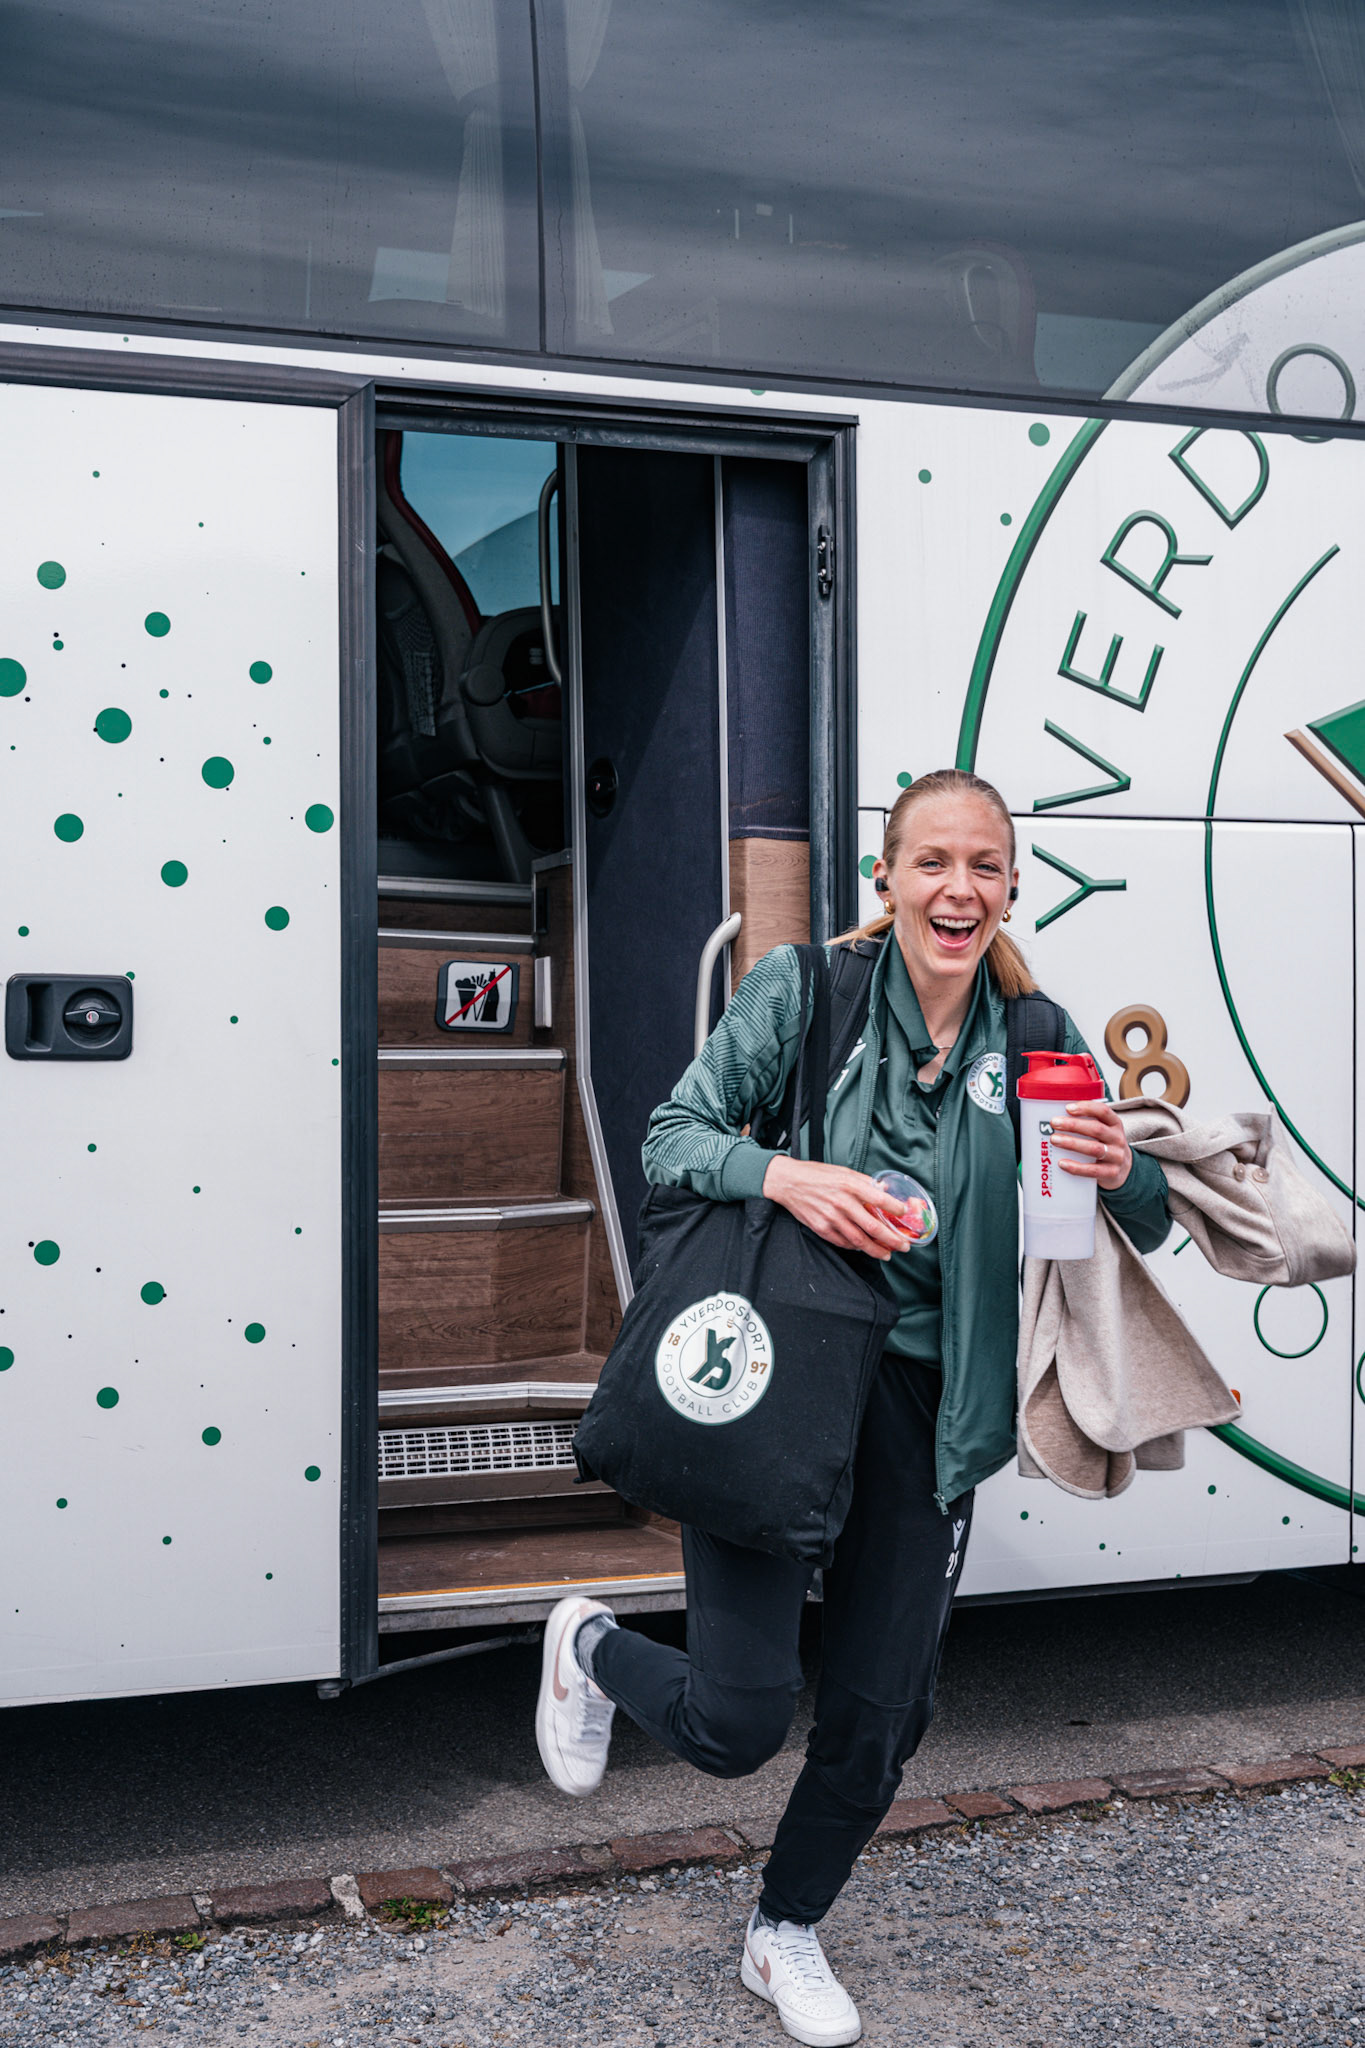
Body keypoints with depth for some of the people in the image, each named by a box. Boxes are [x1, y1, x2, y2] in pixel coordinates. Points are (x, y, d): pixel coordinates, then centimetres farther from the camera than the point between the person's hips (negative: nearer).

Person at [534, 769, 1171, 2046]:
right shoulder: (802, 990, -6)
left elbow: (1147, 1227, 6)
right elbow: (671, 1137, -5)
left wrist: (1121, 1173, -17)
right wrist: (785, 1175, -24)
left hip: (919, 1406, 4)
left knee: (878, 1719, 11)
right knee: (737, 1720, -6)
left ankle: (786, 1934, 39)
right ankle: (590, 1647, 29)